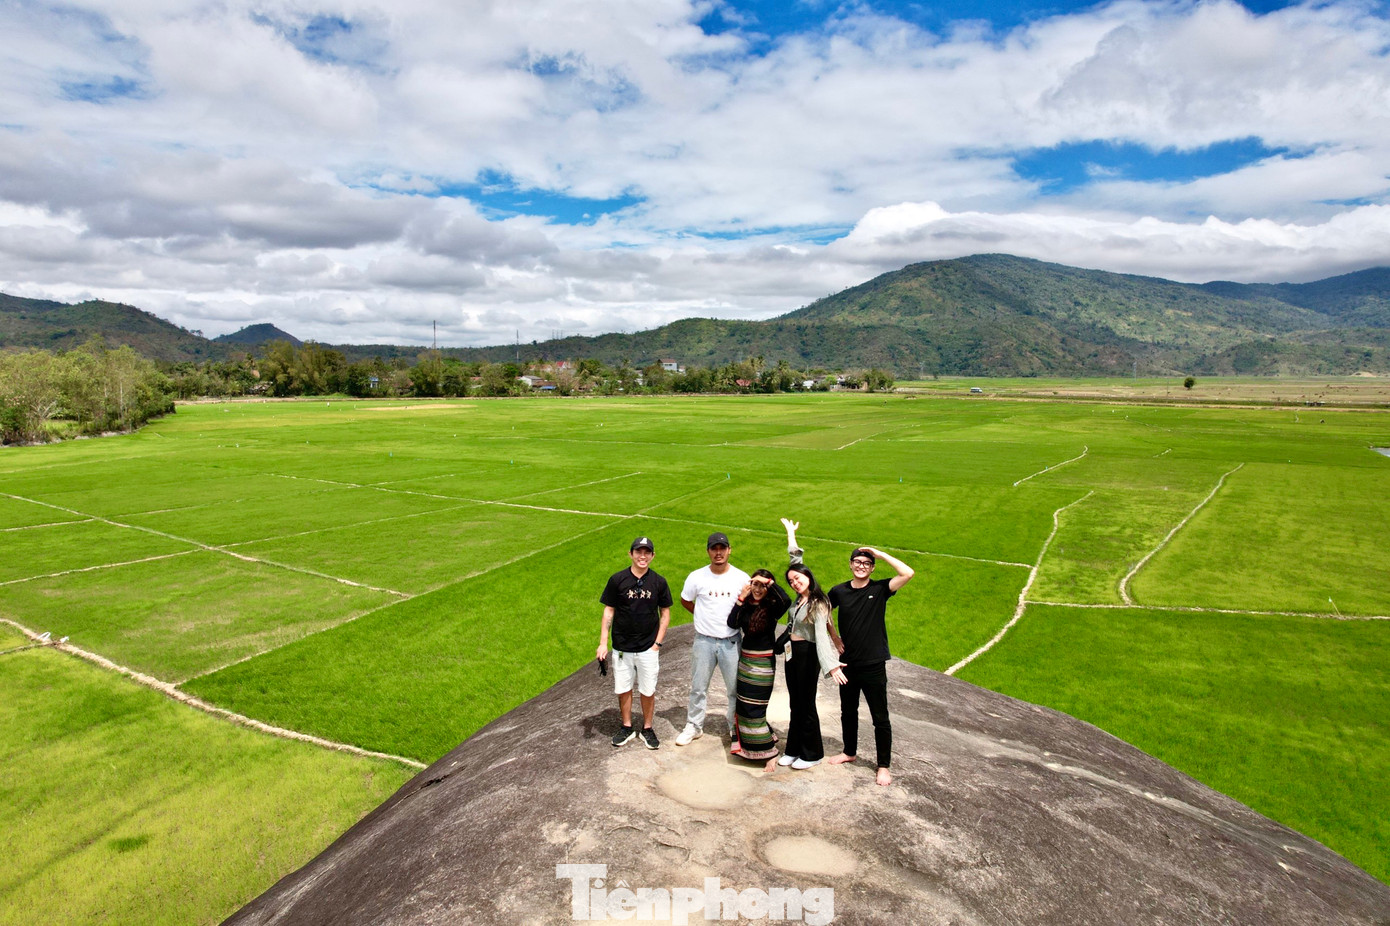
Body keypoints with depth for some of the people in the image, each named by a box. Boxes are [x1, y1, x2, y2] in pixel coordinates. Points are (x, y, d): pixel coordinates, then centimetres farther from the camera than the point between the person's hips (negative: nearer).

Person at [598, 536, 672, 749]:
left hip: (648, 647, 0)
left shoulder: (658, 582, -3)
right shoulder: (617, 579, -6)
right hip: (622, 647, 0)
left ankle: (647, 728, 27)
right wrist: (603, 642, -5)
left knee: (648, 690, 8)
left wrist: (658, 642, -2)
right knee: (623, 689, 11)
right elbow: (608, 611, -1)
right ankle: (627, 728, 30)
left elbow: (665, 614, 4)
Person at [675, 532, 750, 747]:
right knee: (698, 687, 11)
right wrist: (705, 616, 8)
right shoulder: (697, 577, -5)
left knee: (736, 688, 8)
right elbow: (685, 601, 11)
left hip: (731, 641, 0)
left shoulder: (741, 578, -5)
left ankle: (736, 729, 25)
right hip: (704, 641, 0)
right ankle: (694, 727, 27)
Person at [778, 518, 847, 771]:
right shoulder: (800, 598, 2)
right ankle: (793, 749, 26)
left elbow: (821, 635, -32)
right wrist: (791, 533, 18)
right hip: (792, 653, 8)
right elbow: (795, 560, 12)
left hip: (808, 655, -8)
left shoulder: (818, 605, -19)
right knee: (795, 703, 15)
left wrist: (831, 664, -45)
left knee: (806, 704, 3)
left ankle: (812, 754, 18)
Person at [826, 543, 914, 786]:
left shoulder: (880, 589, -8)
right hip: (848, 663, 3)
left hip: (874, 665, -3)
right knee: (848, 712, 20)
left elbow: (908, 573, -22)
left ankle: (884, 766, 20)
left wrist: (881, 554, -17)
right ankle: (849, 752, 40)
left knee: (880, 718, 5)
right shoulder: (839, 591, -1)